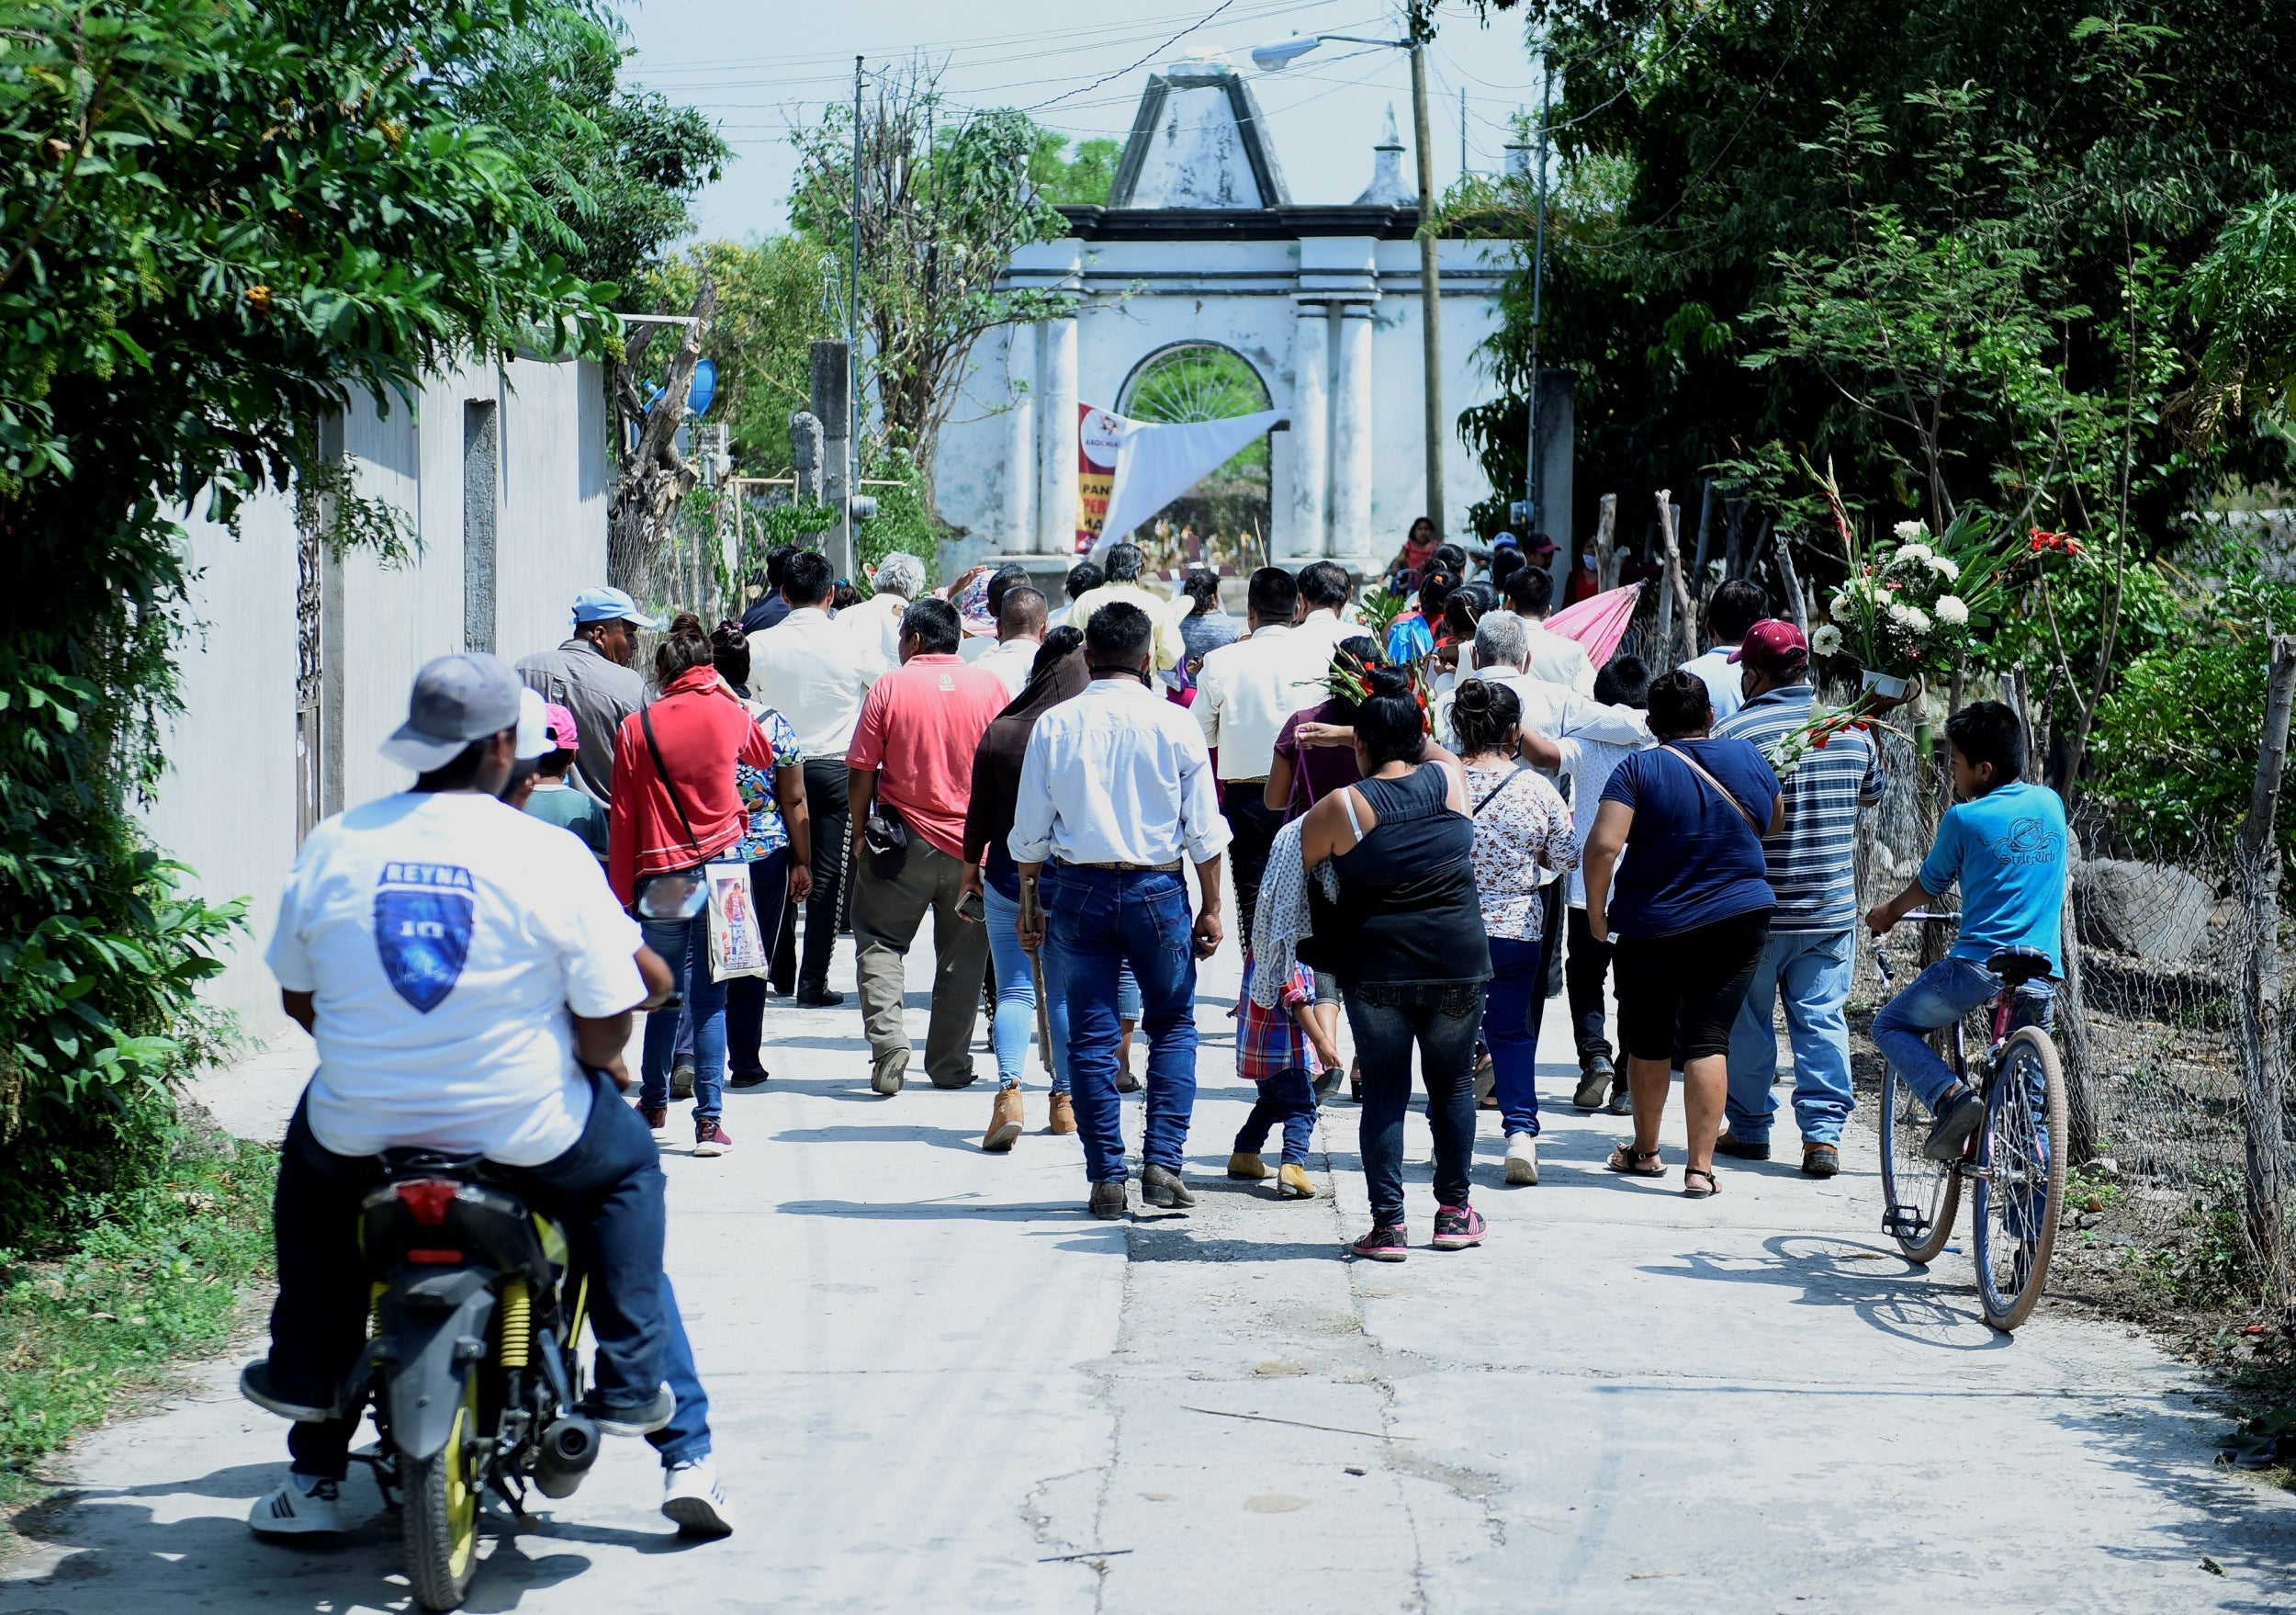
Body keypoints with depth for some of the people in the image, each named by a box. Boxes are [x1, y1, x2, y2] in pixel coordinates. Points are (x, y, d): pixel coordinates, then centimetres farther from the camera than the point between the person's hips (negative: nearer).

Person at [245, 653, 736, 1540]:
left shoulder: (332, 845, -3)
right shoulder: (551, 855, -11)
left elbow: (297, 998, 8)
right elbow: (605, 1024, -9)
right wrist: (601, 1063, 15)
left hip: (363, 1128, 2)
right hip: (520, 1129, -2)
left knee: (311, 1154, 37)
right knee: (626, 1167, 30)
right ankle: (633, 1387, 23)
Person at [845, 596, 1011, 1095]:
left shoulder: (889, 687, -6)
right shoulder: (990, 687, 0)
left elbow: (860, 771, -6)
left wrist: (860, 830, 7)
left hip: (904, 839, -2)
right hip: (973, 845, 2)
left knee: (879, 942, 9)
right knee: (962, 958, 11)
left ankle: (888, 1042, -9)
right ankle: (949, 1064, 15)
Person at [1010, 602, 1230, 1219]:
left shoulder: (1054, 725, -1)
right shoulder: (1175, 724, -5)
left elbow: (1029, 832, 2)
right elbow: (1204, 831, -2)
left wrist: (1031, 905, 12)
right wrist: (1211, 908, 7)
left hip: (1077, 889, 1)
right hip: (1158, 889, -1)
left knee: (1091, 1035, 7)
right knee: (1173, 1027, 13)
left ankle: (1106, 1179, 8)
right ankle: (1162, 1162, 2)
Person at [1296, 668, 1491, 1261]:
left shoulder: (1342, 806, -9)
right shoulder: (1449, 779, -2)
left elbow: (1295, 862, 6)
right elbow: (1436, 750, 23)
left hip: (1376, 966, -2)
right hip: (1459, 960, 2)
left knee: (1384, 1092, 7)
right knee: (1452, 1084, 17)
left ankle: (1387, 1224, 2)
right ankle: (1454, 1212, 25)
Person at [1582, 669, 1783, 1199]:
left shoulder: (1640, 768, -10)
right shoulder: (1748, 758, 2)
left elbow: (1602, 845, -20)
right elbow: (1775, 824, 20)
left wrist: (1596, 910, -8)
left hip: (1651, 927, -2)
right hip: (1738, 922, 2)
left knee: (1649, 1042, 14)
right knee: (1709, 1040, 1)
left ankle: (1645, 1151, 30)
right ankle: (1700, 1168, -6)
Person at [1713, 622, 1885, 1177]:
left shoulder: (1732, 734, -14)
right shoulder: (1852, 730, 2)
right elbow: (1872, 793, 19)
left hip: (1752, 911, -3)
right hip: (1833, 909, 3)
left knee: (1746, 1024, 10)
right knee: (1822, 1021, 8)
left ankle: (1749, 1129, 19)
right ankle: (1823, 1133, 3)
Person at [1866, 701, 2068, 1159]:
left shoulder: (1964, 819, -4)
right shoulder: (2051, 804, 11)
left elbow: (1927, 888, 10)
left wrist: (1888, 913, 30)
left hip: (1979, 963, -5)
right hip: (2043, 975, 5)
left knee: (1891, 1026, 13)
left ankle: (1951, 1096, -10)